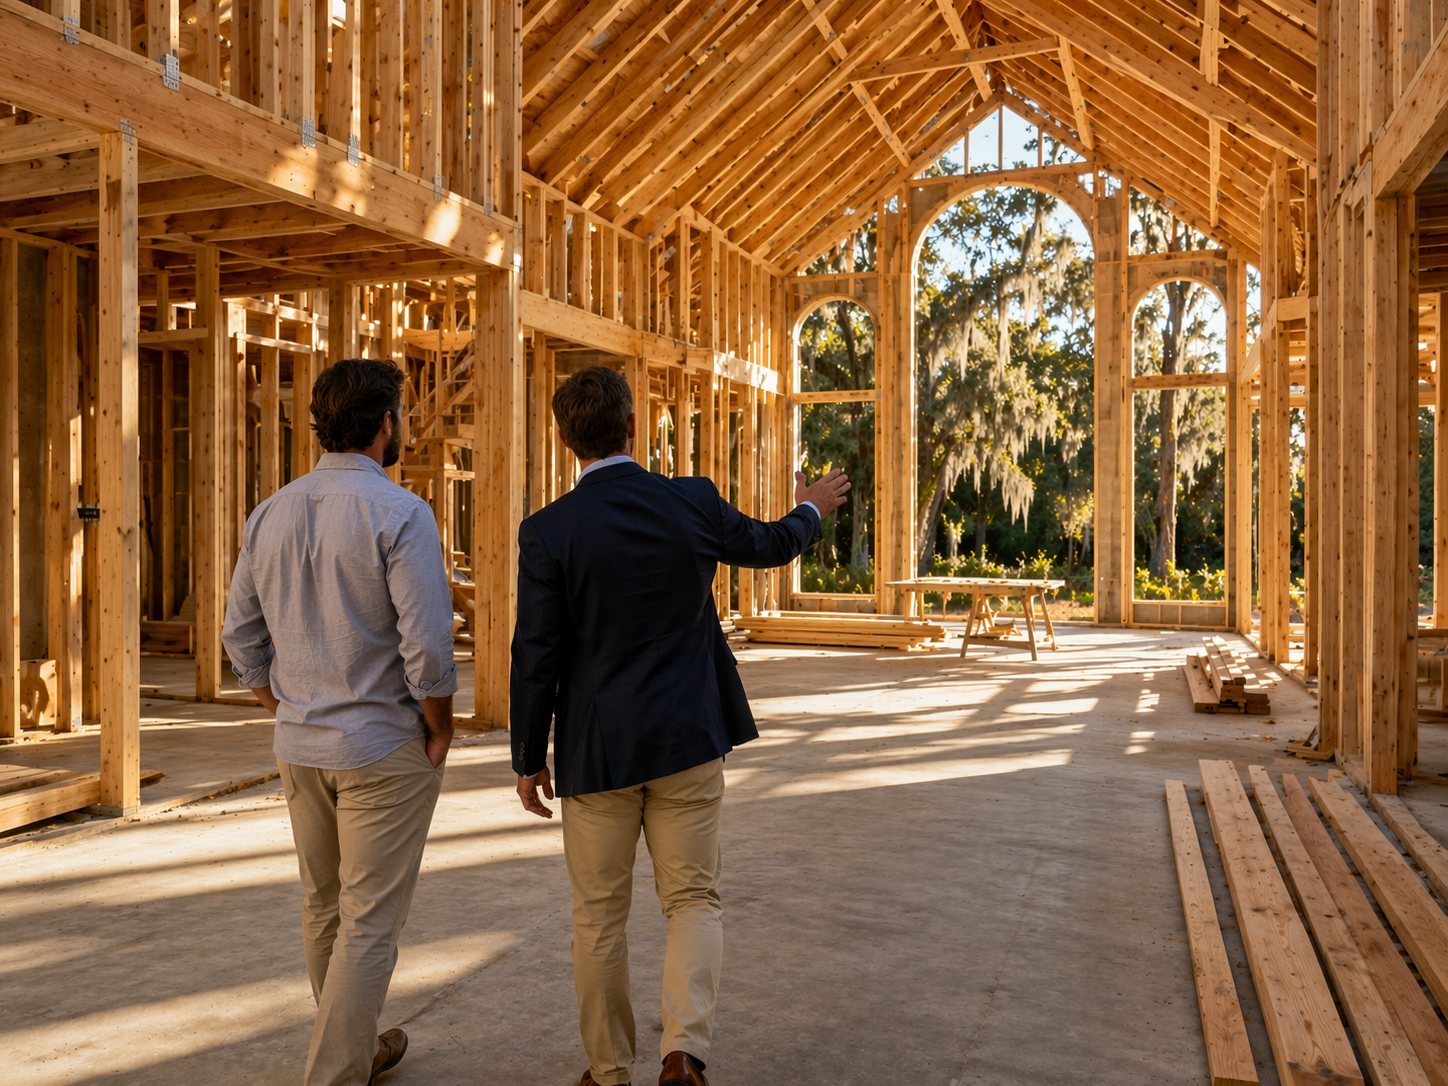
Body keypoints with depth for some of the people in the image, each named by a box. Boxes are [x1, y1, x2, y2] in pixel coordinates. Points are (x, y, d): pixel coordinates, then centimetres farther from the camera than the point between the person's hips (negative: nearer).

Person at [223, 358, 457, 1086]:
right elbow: (427, 646, -22)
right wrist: (441, 731, -7)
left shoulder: (272, 514, 3)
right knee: (370, 921, 5)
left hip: (300, 747, 7)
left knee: (324, 908, 21)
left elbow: (242, 635, 8)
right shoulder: (399, 514, -17)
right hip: (385, 750, -7)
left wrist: (286, 712, 16)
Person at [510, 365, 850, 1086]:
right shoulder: (694, 503, -6)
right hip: (688, 741, 1)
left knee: (599, 916, 14)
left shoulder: (547, 532, -11)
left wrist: (529, 761, 3)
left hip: (597, 752, -1)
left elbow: (536, 659, -9)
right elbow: (770, 545, 14)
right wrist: (811, 510, 36)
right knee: (694, 899, 14)